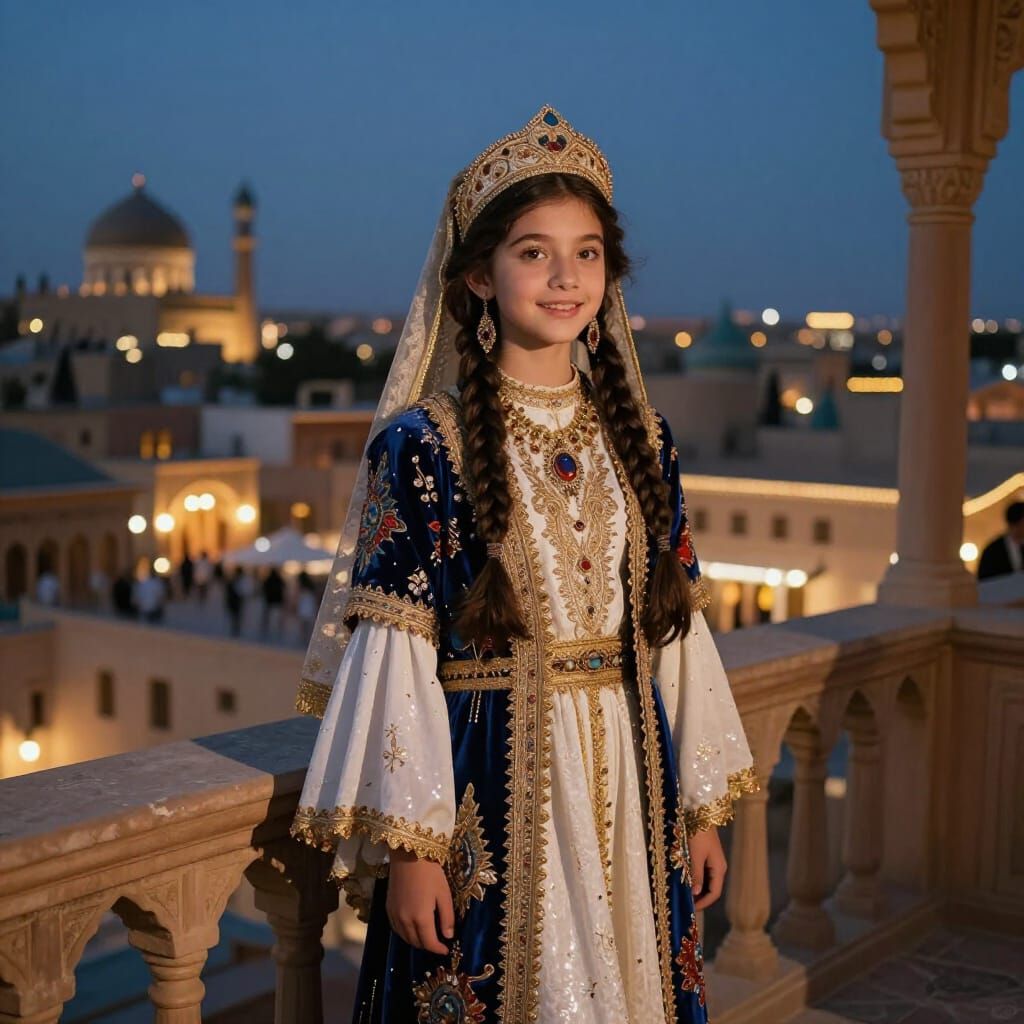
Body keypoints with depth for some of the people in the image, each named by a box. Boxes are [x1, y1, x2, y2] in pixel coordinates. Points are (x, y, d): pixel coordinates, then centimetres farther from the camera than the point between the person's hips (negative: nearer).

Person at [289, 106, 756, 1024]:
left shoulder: (642, 439, 5)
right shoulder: (422, 445, -9)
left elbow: (676, 624, 8)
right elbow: (395, 652, -11)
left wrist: (704, 806, 9)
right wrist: (407, 845, -14)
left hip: (627, 776, 5)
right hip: (491, 785, -4)